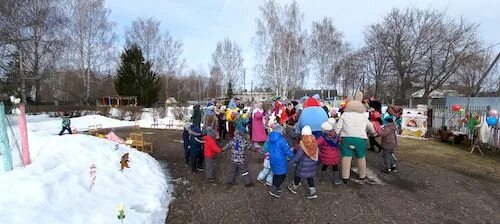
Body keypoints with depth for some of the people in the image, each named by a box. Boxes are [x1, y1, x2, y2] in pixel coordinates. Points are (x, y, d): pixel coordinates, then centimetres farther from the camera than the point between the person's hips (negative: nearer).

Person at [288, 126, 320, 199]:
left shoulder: (302, 144, -23)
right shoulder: (315, 142, -8)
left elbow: (298, 155, -20)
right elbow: (318, 153, 4)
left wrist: (293, 161, -4)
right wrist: (317, 161, 19)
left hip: (303, 165, -4)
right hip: (312, 164, 4)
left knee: (298, 175, 17)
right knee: (310, 177, 18)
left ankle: (294, 187, 36)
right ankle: (312, 191, 17)